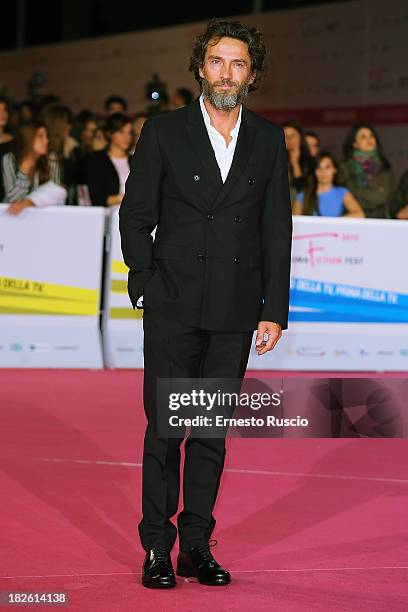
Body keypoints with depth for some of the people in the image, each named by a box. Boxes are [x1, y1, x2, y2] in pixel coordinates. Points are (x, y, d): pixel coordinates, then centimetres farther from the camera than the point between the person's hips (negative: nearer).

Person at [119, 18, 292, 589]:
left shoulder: (269, 140, 8)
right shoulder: (164, 133, 2)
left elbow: (276, 230, 8)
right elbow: (135, 216, 3)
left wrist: (274, 309, 3)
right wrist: (146, 286, -5)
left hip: (235, 312, 2)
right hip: (173, 307, -2)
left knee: (212, 433, 7)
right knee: (164, 428, -2)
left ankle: (197, 545, 13)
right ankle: (157, 547, 5)